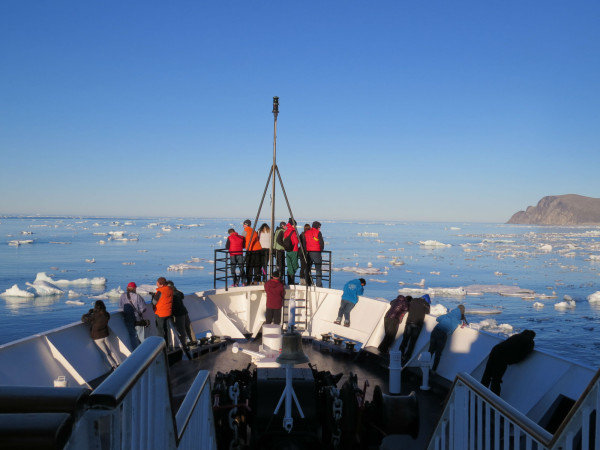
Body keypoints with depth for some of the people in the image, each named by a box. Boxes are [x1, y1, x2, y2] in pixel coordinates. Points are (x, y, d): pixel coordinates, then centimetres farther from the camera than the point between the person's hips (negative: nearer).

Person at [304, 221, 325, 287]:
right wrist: (321, 249, 9)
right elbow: (321, 242, -8)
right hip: (316, 252, -5)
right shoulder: (318, 232, -6)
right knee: (318, 269, 1)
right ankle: (319, 284, -3)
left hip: (308, 252, 5)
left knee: (307, 268, 13)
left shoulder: (306, 233, 9)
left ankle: (307, 283, 13)